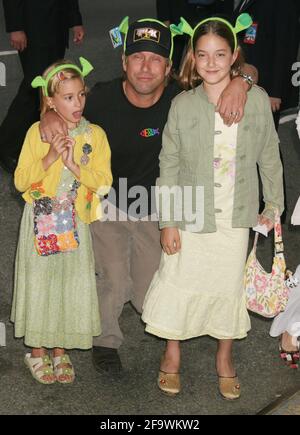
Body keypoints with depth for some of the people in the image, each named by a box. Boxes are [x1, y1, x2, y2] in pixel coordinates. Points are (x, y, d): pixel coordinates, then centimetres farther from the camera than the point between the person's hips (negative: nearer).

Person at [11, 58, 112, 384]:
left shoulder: (95, 135, -1)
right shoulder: (38, 132, -4)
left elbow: (104, 182, -7)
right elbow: (21, 181, -6)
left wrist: (74, 165, -19)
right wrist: (50, 157, -18)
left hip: (75, 222, 1)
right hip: (41, 220, -1)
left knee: (72, 283, 5)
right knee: (39, 281, 4)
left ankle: (60, 349, 21)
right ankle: (37, 350, 19)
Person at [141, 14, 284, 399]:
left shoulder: (256, 99, -5)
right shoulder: (182, 105, -7)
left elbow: (269, 156, 5)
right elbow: (169, 165, -3)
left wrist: (274, 205, 8)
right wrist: (168, 221, -5)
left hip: (236, 217, 1)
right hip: (191, 216, -1)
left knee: (230, 285, 12)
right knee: (179, 282, 9)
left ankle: (225, 358, 33)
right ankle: (172, 353, 32)